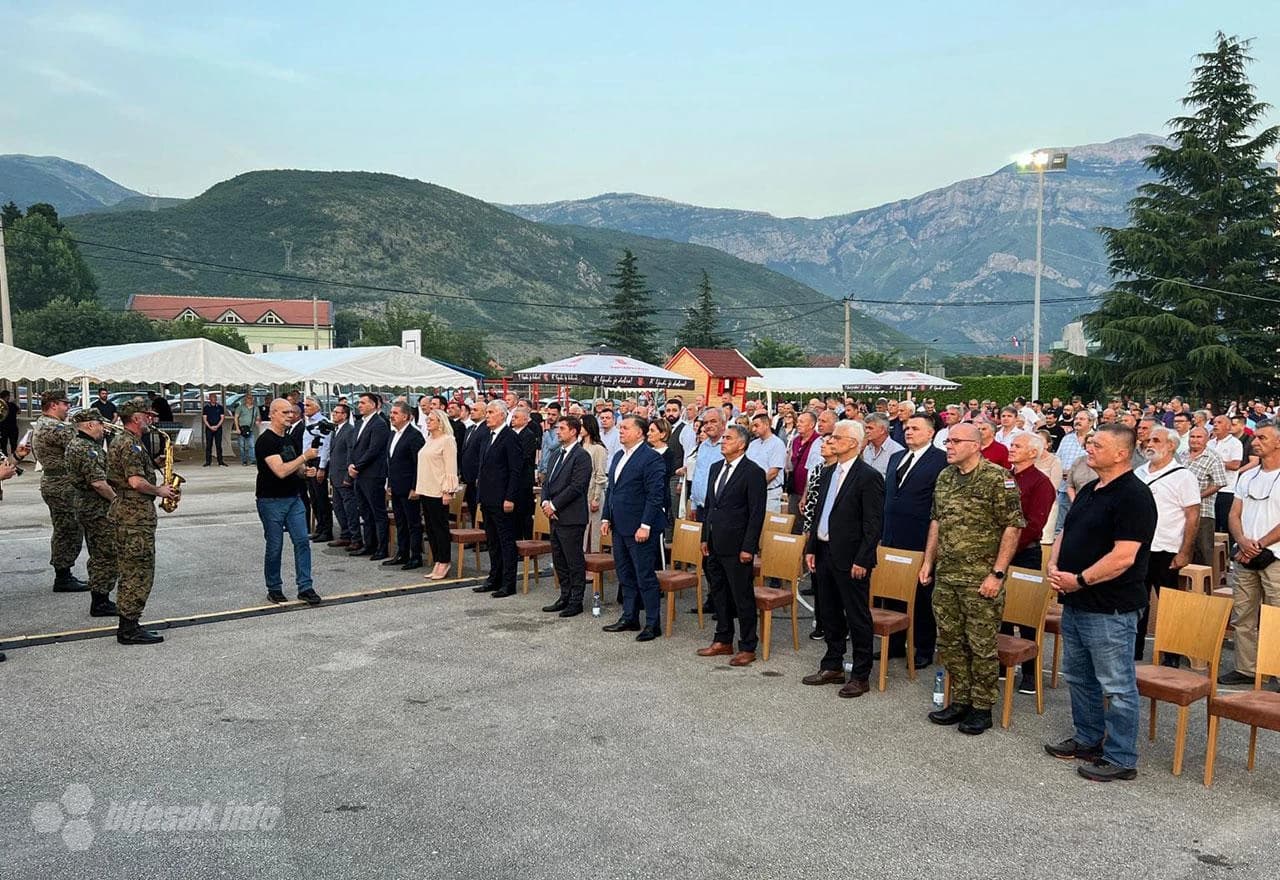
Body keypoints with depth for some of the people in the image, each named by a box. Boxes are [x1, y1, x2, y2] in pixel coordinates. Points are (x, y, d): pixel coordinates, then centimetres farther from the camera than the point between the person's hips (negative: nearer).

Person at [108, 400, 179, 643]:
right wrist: (159, 491, -9)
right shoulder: (131, 445, -16)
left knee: (128, 572, 14)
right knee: (140, 573, -6)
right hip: (137, 514, -11)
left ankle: (126, 627, 19)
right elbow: (136, 482, -26)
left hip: (123, 511, 11)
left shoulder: (118, 441, 16)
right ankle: (130, 630, -3)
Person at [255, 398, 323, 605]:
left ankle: (305, 587, 2)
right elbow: (281, 471, -23)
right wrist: (305, 457, -20)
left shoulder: (290, 439, 13)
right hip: (271, 501, -7)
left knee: (302, 541, -1)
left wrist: (307, 471, -1)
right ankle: (274, 589, 17)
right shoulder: (266, 441, -13)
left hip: (293, 498, 7)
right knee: (274, 547, 2)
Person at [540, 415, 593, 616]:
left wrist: (554, 505, -14)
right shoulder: (556, 454, 16)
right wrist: (545, 502, -2)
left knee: (574, 561, 0)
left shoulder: (581, 456, -11)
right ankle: (565, 597, 25)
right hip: (555, 516, 9)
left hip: (571, 517, -9)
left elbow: (576, 487, -17)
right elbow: (547, 482, 16)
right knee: (558, 560, 14)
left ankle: (576, 601, 8)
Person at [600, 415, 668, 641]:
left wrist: (645, 526, -20)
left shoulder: (651, 458, -12)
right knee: (625, 576, 16)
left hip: (639, 529, -9)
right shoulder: (618, 456, 15)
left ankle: (653, 624, 7)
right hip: (619, 527, 9)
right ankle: (629, 618, 26)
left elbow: (655, 495, -17)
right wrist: (606, 518, 13)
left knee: (645, 577, -2)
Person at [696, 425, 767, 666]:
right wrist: (705, 538, 12)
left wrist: (748, 547, -16)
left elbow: (757, 513, -13)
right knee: (719, 594, 16)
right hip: (715, 545, 8)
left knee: (742, 597, 1)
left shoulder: (754, 472, -11)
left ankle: (747, 648, 11)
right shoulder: (716, 468, 12)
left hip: (736, 546, -8)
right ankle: (723, 641, 29)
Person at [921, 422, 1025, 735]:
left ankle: (982, 707, 16)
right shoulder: (944, 478, 9)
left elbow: (1013, 527, -13)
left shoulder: (998, 478, -12)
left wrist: (998, 573, -16)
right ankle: (959, 701, 27)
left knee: (982, 645, 2)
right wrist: (928, 561, 13)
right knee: (949, 641, 13)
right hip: (946, 576, 7)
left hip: (981, 579, -7)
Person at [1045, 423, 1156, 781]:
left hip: (1110, 608, -10)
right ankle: (1088, 740, 35)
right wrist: (1054, 567, 0)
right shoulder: (1089, 490, 13)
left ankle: (1120, 758, 14)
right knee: (1078, 677, 20)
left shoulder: (1133, 496, -17)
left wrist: (1079, 580, -18)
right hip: (1075, 603, 10)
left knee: (1116, 685, 2)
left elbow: (1123, 557, -24)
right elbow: (1065, 533, 18)